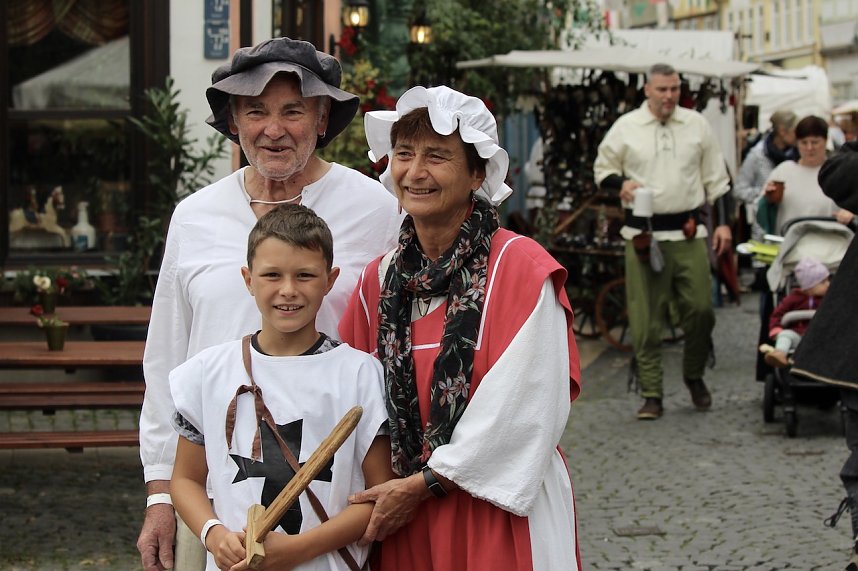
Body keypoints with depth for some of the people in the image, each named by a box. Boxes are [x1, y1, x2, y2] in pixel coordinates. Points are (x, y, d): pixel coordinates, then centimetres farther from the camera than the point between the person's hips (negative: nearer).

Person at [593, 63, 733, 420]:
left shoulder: (697, 125, 10)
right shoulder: (626, 127, 4)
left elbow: (715, 179, 13)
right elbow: (602, 169, 11)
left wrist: (722, 223, 7)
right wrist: (621, 184, -11)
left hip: (688, 233, 2)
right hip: (644, 235, -1)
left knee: (700, 309, -1)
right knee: (645, 319, -2)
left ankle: (694, 376, 24)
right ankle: (651, 395, 6)